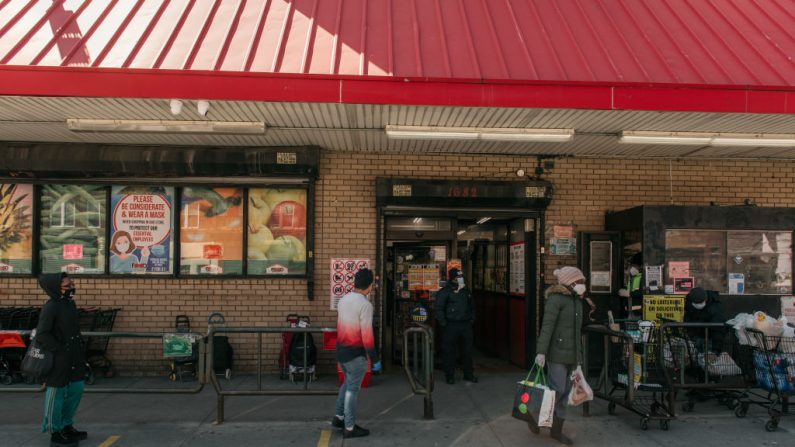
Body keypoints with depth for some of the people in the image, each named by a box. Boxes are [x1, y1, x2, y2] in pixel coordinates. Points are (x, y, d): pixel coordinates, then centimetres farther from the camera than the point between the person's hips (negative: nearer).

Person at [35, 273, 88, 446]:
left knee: (77, 389, 16)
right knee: (57, 393, 4)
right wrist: (60, 350, -18)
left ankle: (67, 426, 33)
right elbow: (42, 336, -20)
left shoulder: (70, 303, 8)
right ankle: (56, 433, 18)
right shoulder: (51, 307, -18)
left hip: (74, 357, 9)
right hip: (59, 360, -9)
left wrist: (80, 346, 11)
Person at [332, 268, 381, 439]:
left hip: (341, 349, 8)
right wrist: (375, 359, -14)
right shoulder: (365, 304, -21)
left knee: (347, 383, 24)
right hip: (355, 352, -8)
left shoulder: (343, 300, 4)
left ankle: (339, 417, 30)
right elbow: (367, 335, -22)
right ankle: (349, 428, 14)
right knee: (353, 389, 4)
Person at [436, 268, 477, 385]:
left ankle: (468, 374, 22)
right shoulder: (445, 292, -6)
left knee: (468, 350, 10)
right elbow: (439, 309, -7)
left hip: (466, 325, 6)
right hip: (451, 326, -5)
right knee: (450, 352, 0)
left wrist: (471, 319, 12)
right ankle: (449, 376, 11)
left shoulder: (466, 290, 13)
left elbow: (471, 306, 23)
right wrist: (444, 324, -11)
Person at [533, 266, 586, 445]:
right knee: (557, 390, -8)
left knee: (565, 393, 10)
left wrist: (578, 360, 21)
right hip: (557, 353, -8)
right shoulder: (556, 299, -10)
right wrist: (541, 352, -24)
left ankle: (557, 430, 21)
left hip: (571, 355, 8)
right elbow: (547, 326, -17)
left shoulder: (577, 302, 16)